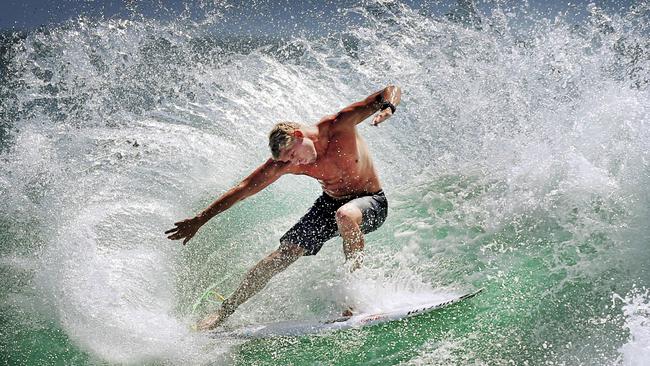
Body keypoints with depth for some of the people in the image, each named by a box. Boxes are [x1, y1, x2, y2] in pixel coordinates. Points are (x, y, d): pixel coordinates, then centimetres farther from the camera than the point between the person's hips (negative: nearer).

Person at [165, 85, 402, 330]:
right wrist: (199, 220, -12)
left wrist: (388, 107, -49)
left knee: (345, 215, -39)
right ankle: (224, 312, 6)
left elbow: (392, 91, -24)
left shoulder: (339, 125, -25)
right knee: (283, 255, -6)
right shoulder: (285, 162, -16)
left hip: (371, 201, -3)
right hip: (330, 202, 3)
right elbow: (243, 189, -11)